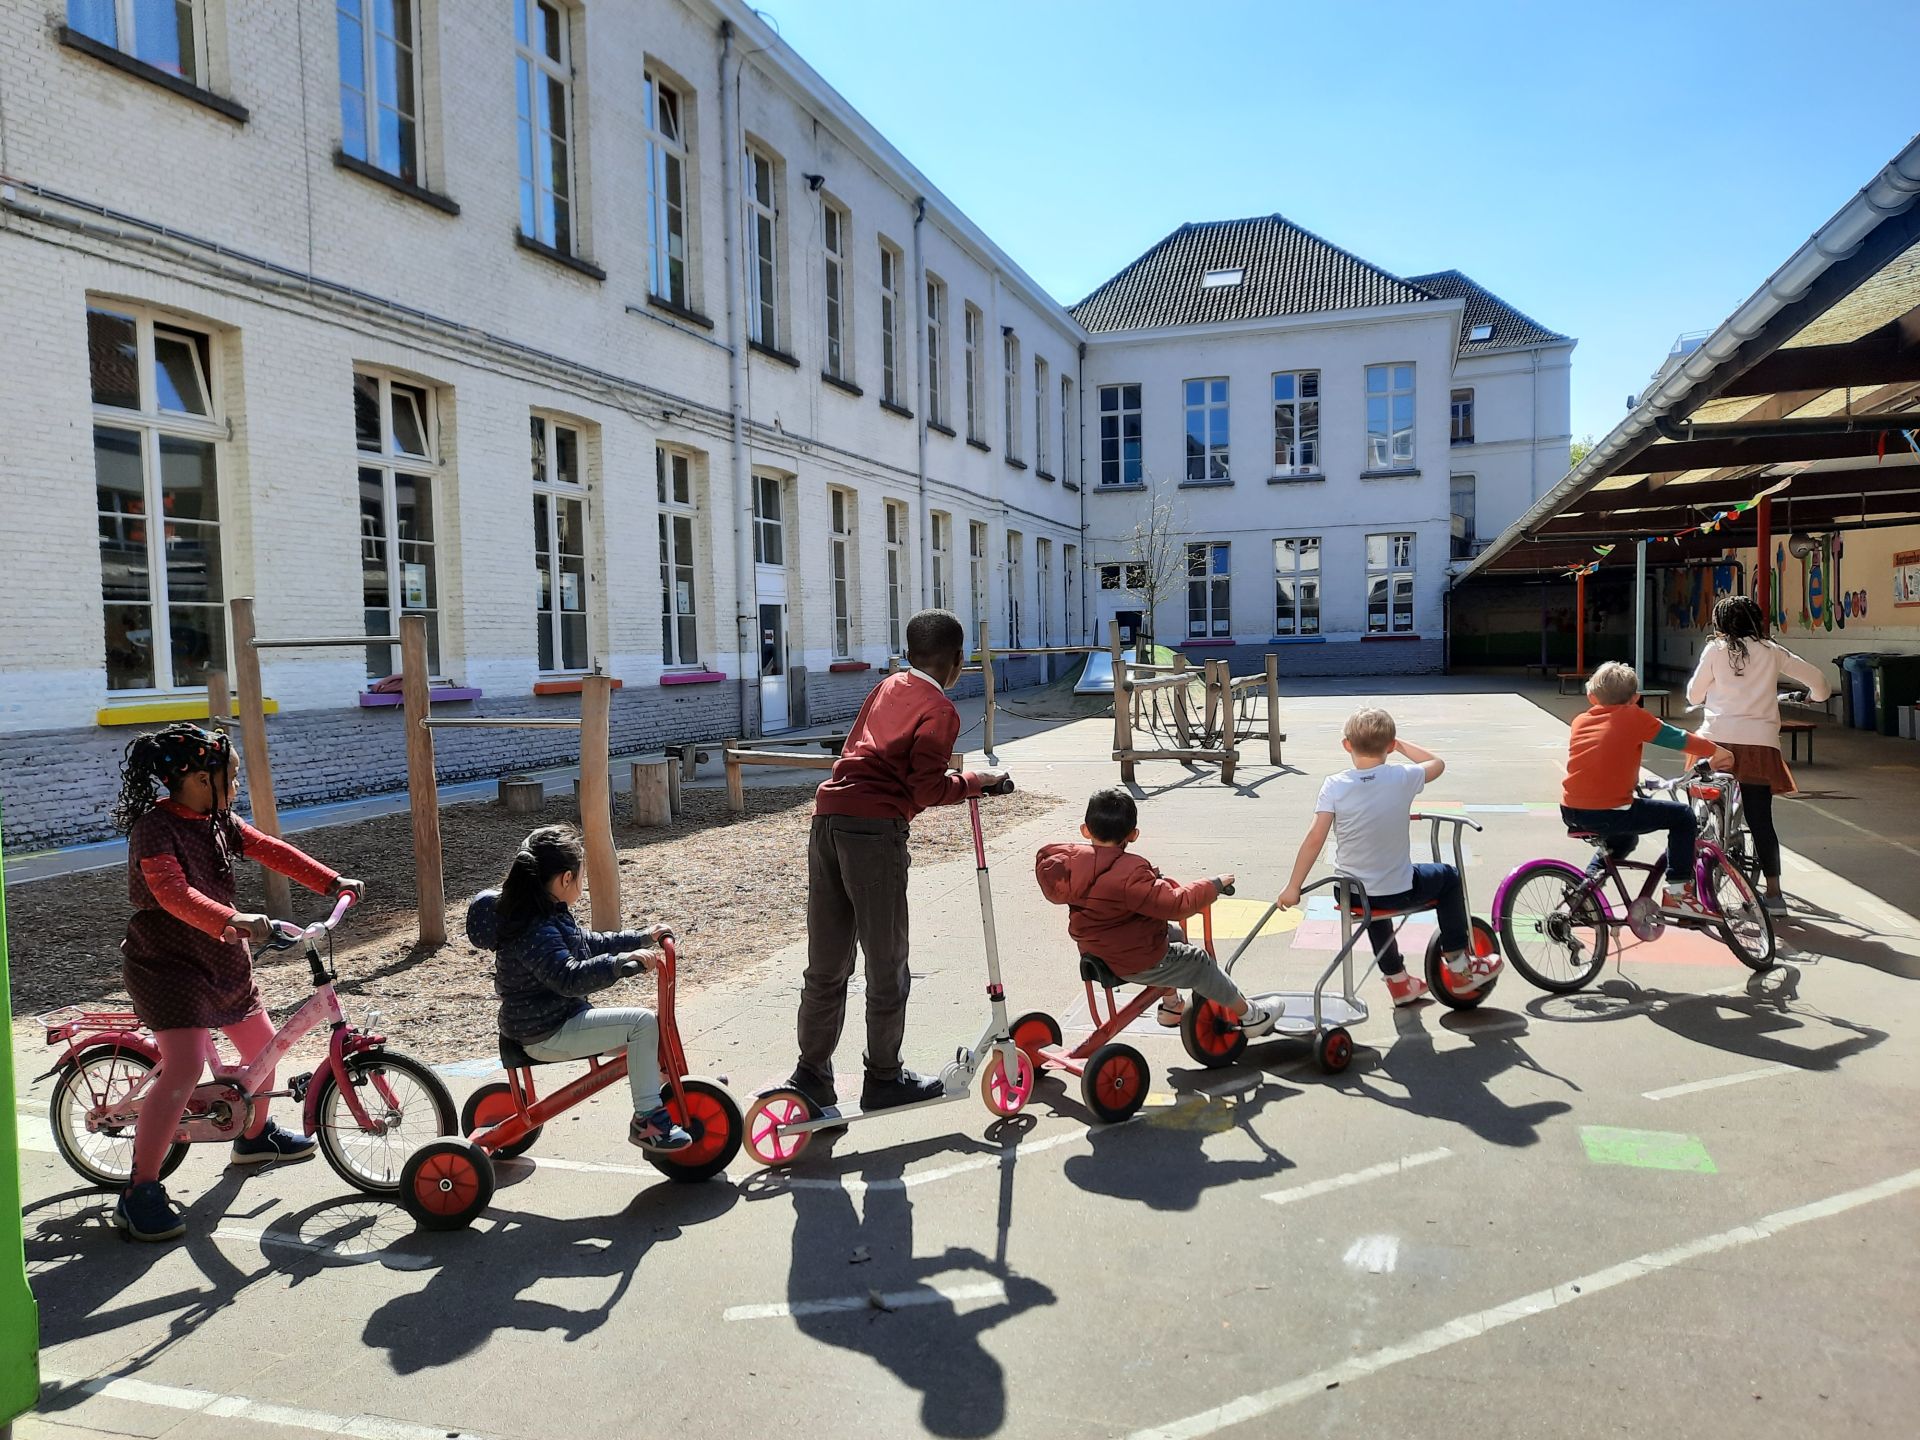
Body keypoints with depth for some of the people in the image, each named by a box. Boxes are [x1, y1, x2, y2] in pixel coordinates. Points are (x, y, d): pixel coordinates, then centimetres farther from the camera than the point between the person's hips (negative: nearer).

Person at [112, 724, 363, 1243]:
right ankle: (139, 1193, -11)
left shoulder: (219, 821, 5)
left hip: (221, 957, 9)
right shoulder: (154, 828, -20)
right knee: (185, 1067, -21)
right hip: (165, 962, -9)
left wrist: (332, 882, 2)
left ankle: (255, 1136, 42)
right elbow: (173, 893, -34)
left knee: (262, 1043, 17)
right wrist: (232, 920, -48)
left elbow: (270, 850, 9)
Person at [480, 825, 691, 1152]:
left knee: (642, 1028, 16)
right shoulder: (535, 929, -24)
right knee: (641, 1022, -19)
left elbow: (591, 943, 21)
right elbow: (568, 978, -34)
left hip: (563, 1017, 11)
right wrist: (622, 961, -40)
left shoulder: (550, 916, 10)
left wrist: (644, 938, 15)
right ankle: (647, 1119, -12)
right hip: (547, 1033, -11)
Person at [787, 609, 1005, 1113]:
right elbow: (926, 789, -10)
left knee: (827, 963, 14)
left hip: (828, 816, 7)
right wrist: (972, 782, 6)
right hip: (875, 829, -7)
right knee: (887, 964, 8)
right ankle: (884, 1080, 19)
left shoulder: (886, 688, 19)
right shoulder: (939, 710, -2)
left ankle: (812, 1076, 21)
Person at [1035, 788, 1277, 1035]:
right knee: (1198, 963, 11)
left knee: (1174, 935, 29)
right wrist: (1214, 884, -17)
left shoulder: (1073, 861, -8)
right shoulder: (1130, 875, -31)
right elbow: (1176, 904, -32)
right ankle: (1248, 1015, 26)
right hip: (1136, 964, -9)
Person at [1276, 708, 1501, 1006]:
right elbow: (1437, 763, 8)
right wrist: (1401, 745, 14)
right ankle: (1459, 967, 31)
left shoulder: (1334, 786, -13)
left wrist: (1293, 887, -10)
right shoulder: (1402, 778, -14)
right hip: (1398, 892, -2)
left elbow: (1315, 839, -16)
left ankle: (1397, 979, 44)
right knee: (1449, 877, 27)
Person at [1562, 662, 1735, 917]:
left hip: (1570, 812, 7)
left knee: (1625, 835, 35)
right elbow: (1677, 738, 5)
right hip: (1608, 813, -7)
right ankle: (1677, 893, 7)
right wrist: (1715, 751, 20)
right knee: (1683, 816, 9)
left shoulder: (1579, 721, 14)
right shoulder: (1634, 717, -1)